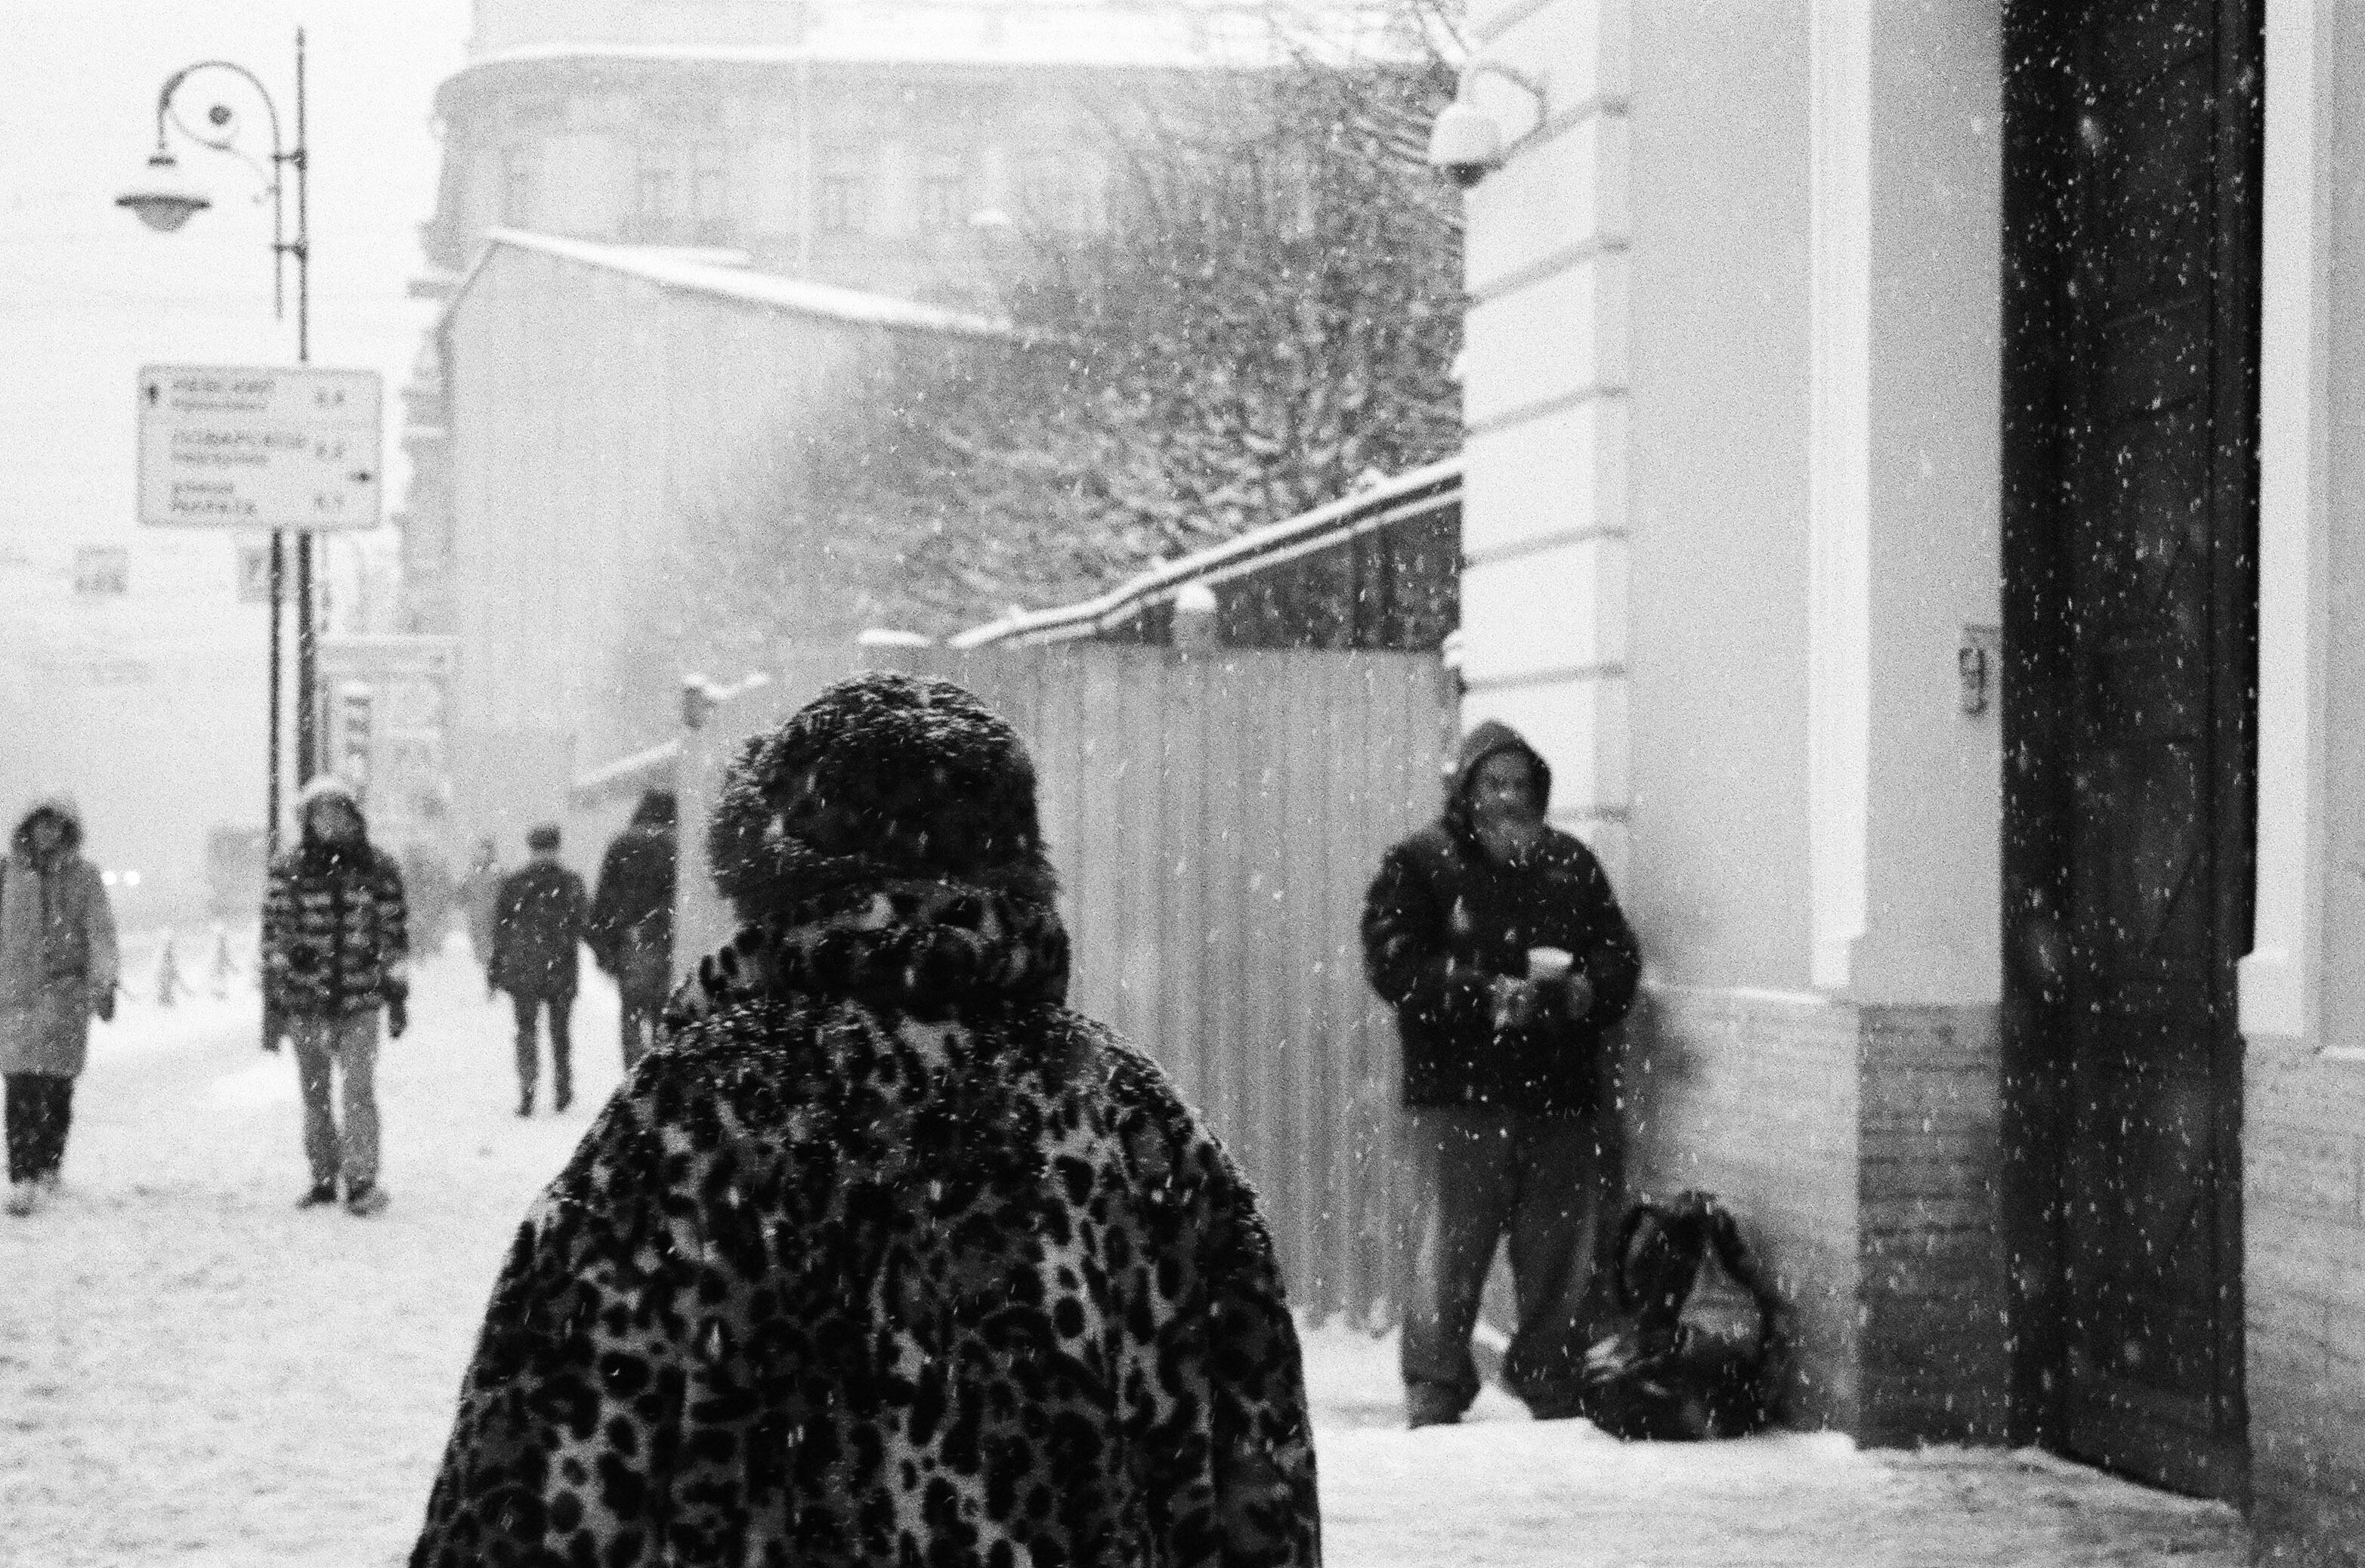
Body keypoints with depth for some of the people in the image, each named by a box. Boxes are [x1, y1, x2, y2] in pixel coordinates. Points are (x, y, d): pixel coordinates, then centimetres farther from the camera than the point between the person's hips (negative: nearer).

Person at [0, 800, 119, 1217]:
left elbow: (100, 930, -1)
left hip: (65, 993, 0)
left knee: (57, 1086, 2)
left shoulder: (82, 876, 4)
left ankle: (49, 1165, 20)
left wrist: (104, 982, -12)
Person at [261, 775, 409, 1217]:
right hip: (304, 1002, 1)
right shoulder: (288, 871, 1)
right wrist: (272, 1009, 1)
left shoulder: (378, 868, 2)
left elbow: (396, 933, 8)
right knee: (314, 1094, 9)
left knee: (359, 1090, -10)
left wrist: (398, 998, 6)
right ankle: (324, 1177, 20)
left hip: (359, 1002, -1)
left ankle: (362, 1181, -6)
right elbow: (274, 938, 3)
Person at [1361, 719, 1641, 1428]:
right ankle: (1434, 1398, 3)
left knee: (1562, 1252, 7)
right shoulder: (1419, 864, 2)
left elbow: (1619, 955, 12)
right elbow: (1394, 964, -9)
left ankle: (1553, 1392, 19)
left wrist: (1584, 989, -10)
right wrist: (1486, 995, -19)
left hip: (1561, 1096, 4)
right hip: (1458, 1096, -4)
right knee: (1452, 1247, -6)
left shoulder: (1570, 864, 15)